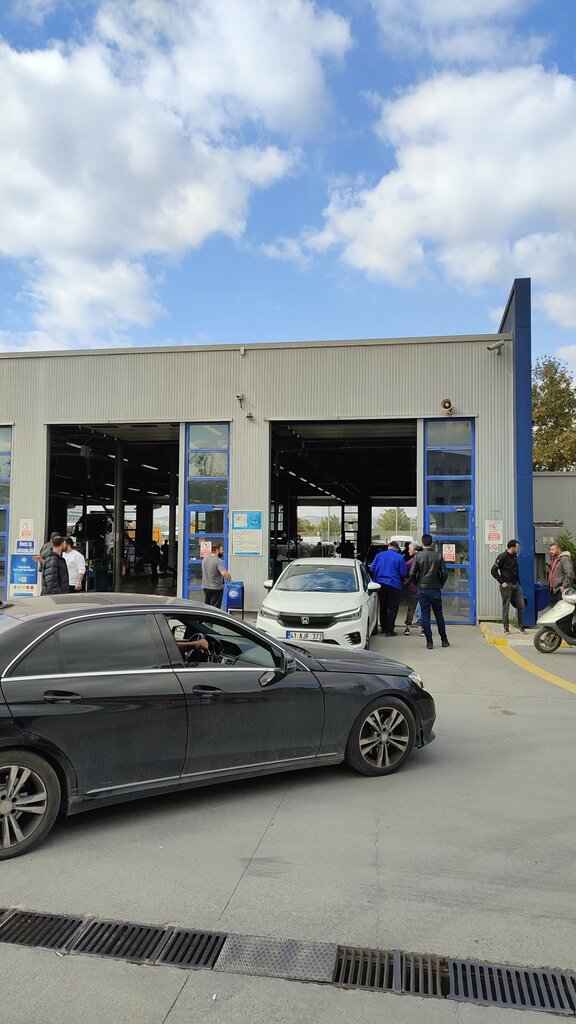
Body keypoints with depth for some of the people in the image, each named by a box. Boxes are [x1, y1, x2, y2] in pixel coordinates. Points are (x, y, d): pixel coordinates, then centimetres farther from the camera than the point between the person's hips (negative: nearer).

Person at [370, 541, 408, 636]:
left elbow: (372, 569, 3)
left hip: (380, 584, 4)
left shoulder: (379, 555, 1)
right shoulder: (399, 557, -7)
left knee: (383, 607, 17)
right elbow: (404, 573, -7)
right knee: (392, 608, 2)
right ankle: (389, 630, -3)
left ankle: (384, 628, 25)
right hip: (394, 585, -4)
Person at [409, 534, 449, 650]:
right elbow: (444, 573, -3)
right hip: (435, 589, 1)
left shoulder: (418, 556, -7)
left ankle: (429, 642, 2)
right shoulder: (438, 556, -2)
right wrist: (440, 585, 12)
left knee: (425, 615, 4)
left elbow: (412, 573, -9)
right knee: (439, 615, 13)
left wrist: (417, 584, 8)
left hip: (422, 589, -1)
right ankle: (444, 640, 19)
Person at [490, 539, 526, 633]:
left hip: (516, 585, 7)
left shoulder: (515, 556, 11)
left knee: (521, 606, 5)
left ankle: (521, 627, 15)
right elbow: (493, 570, -11)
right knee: (506, 608, 2)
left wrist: (519, 584, 13)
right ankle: (506, 628, 10)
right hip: (507, 586, -6)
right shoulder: (502, 557, -10)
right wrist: (502, 582, -13)